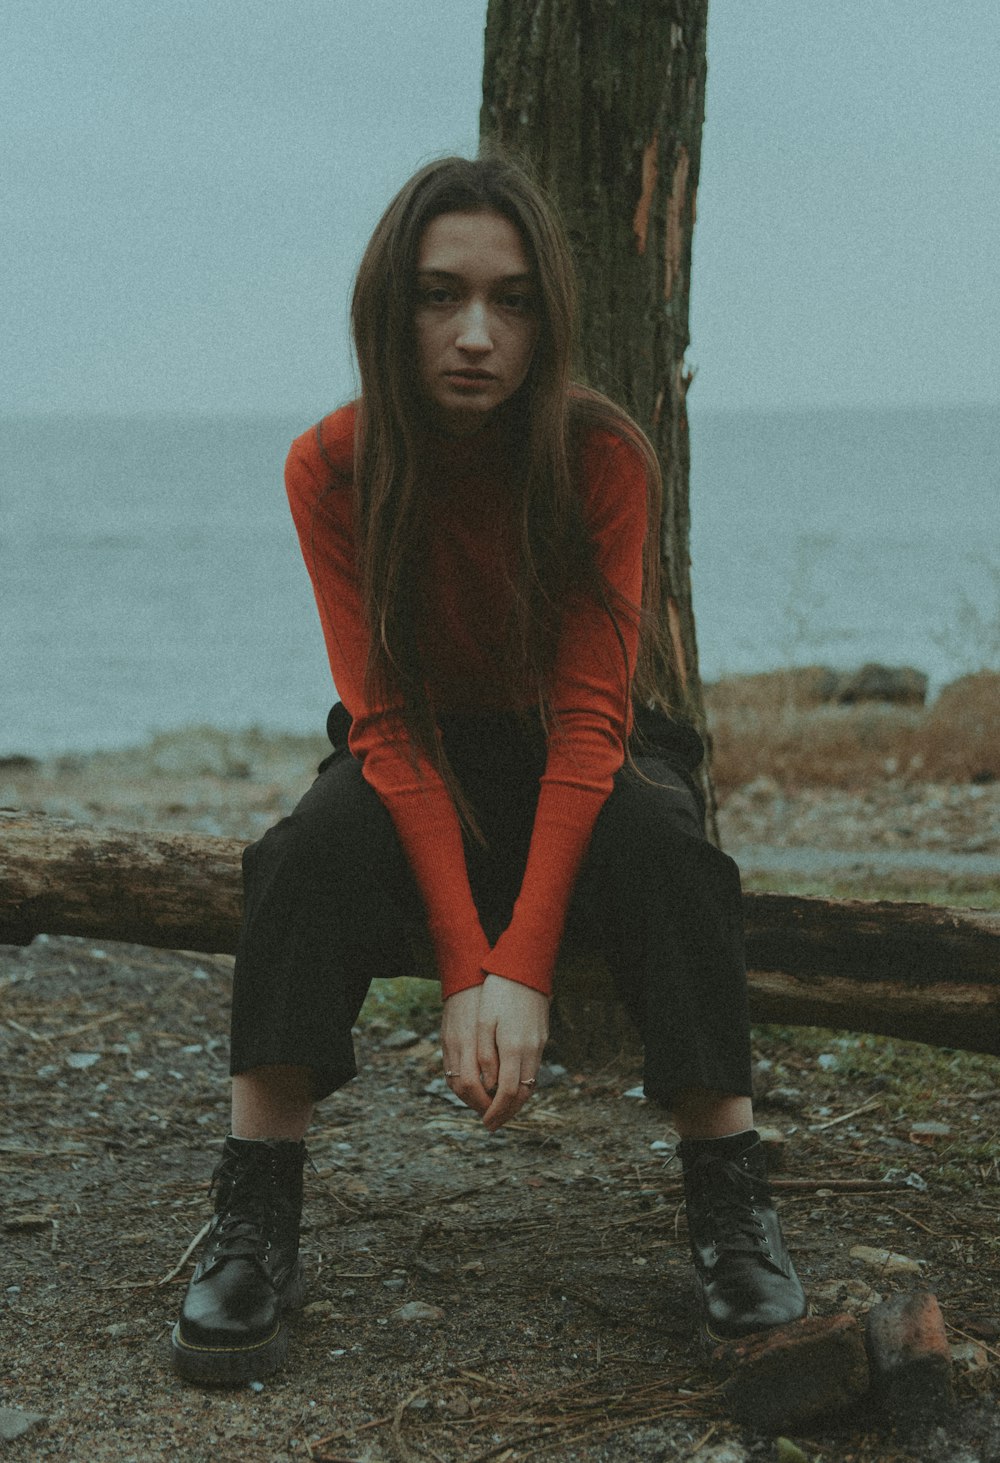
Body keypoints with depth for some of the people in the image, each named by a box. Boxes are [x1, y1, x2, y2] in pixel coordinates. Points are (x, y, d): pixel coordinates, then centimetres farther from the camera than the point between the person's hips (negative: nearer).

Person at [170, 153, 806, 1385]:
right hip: (422, 765, 1)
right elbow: (386, 720, -22)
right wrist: (463, 964, -34)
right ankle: (253, 1229, -29)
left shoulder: (605, 457, -21)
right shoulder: (332, 468, -18)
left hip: (573, 760, 0)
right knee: (313, 852, -32)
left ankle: (732, 1209, -26)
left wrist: (522, 965, -37)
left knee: (663, 848, -34)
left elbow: (591, 715, -25)